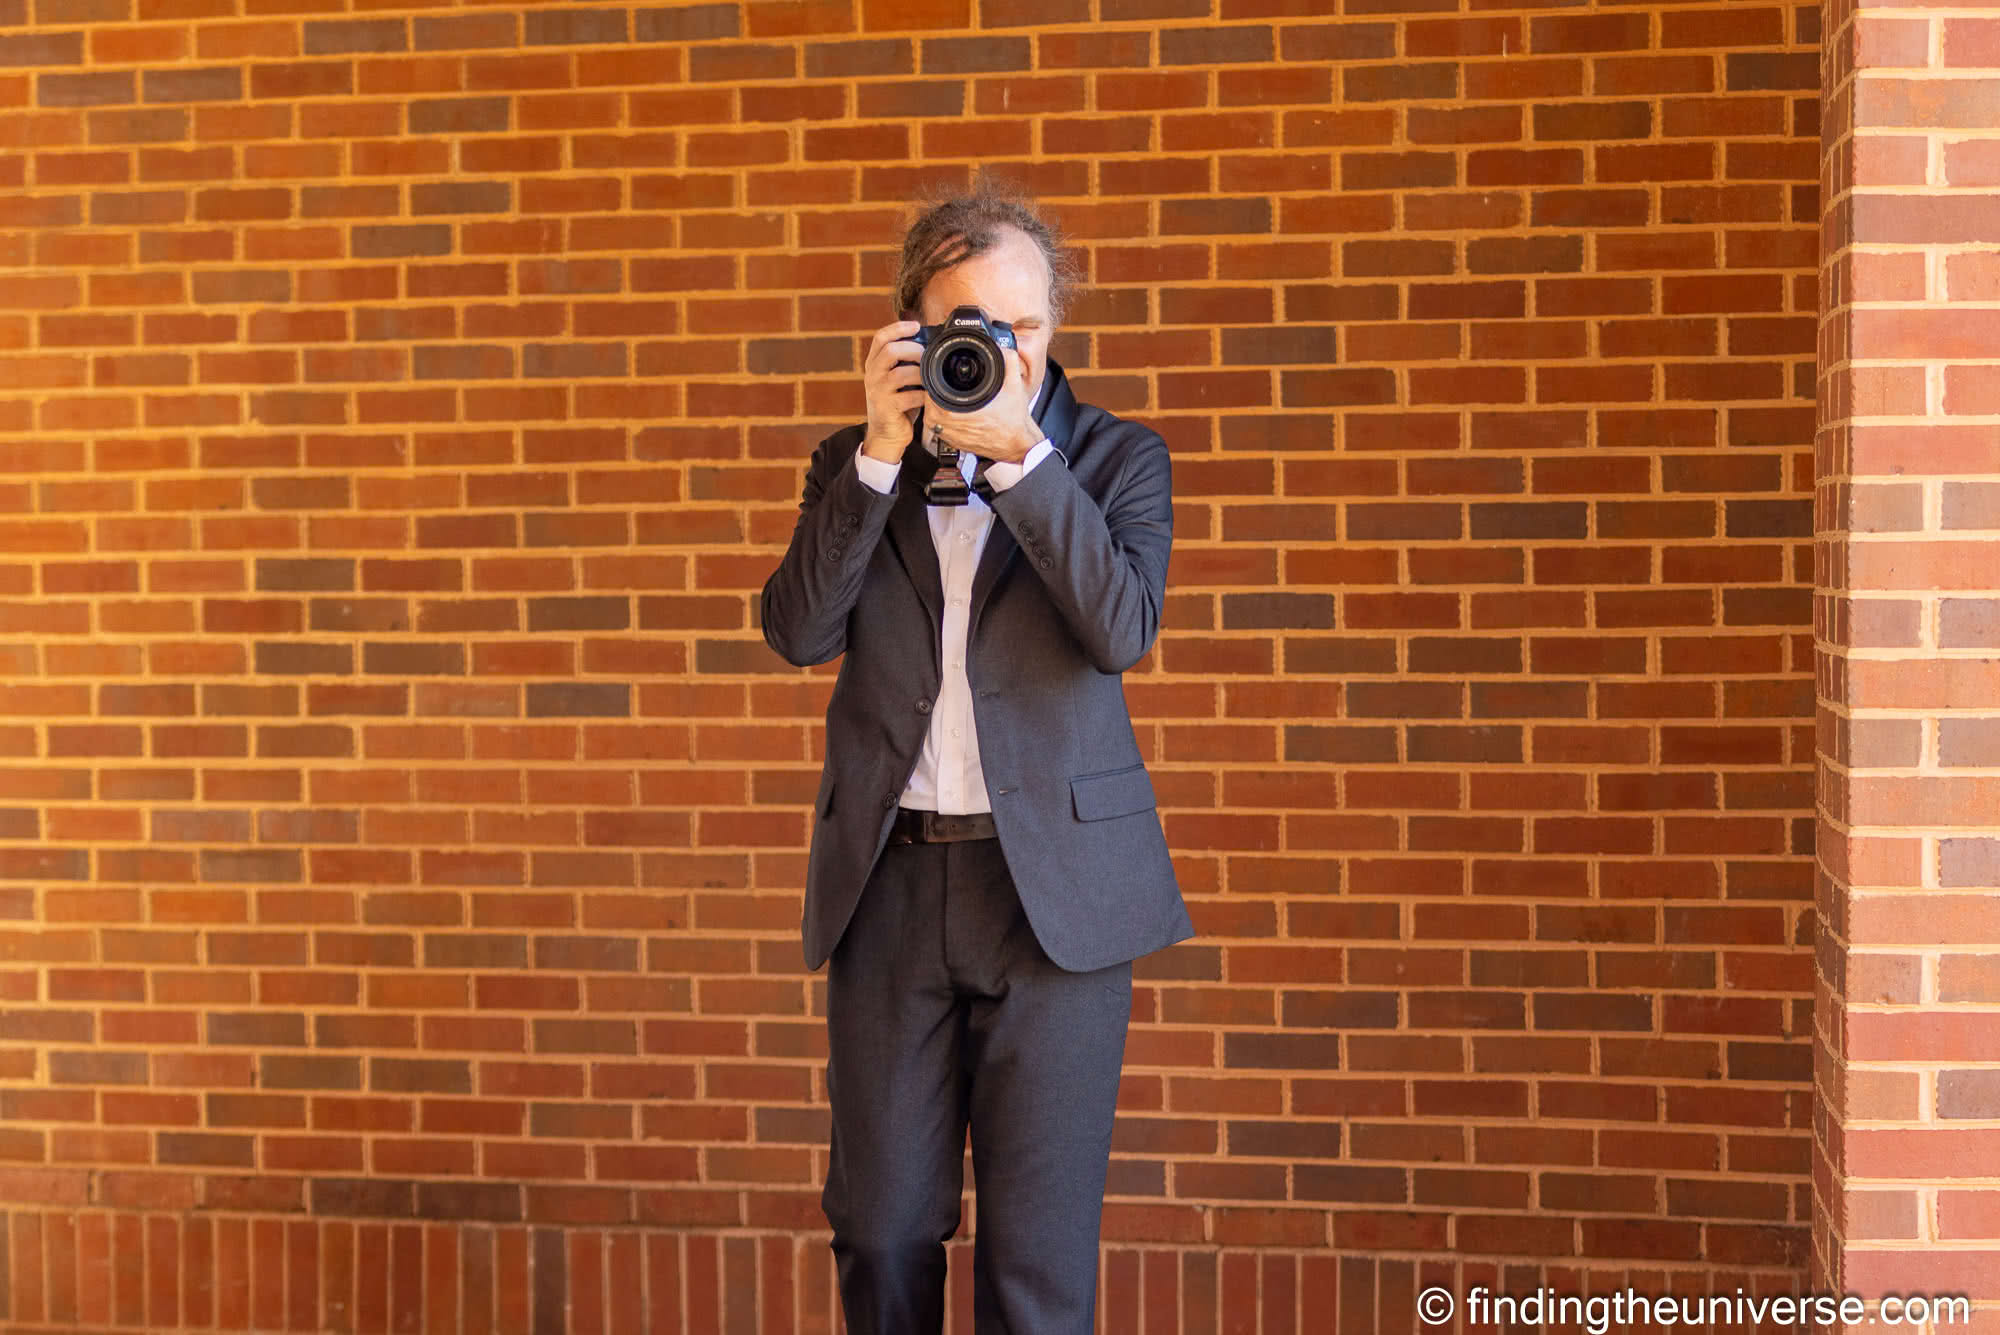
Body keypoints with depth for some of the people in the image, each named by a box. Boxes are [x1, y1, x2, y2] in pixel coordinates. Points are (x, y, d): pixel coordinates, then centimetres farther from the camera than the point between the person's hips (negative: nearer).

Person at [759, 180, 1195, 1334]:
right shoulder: (856, 467, 10)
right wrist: (882, 453, -11)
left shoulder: (1116, 458, 4)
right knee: (881, 1232, 11)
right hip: (891, 885, 3)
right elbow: (798, 630, -6)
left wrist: (1020, 453, -18)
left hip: (1054, 886, -2)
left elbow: (1124, 629, -13)